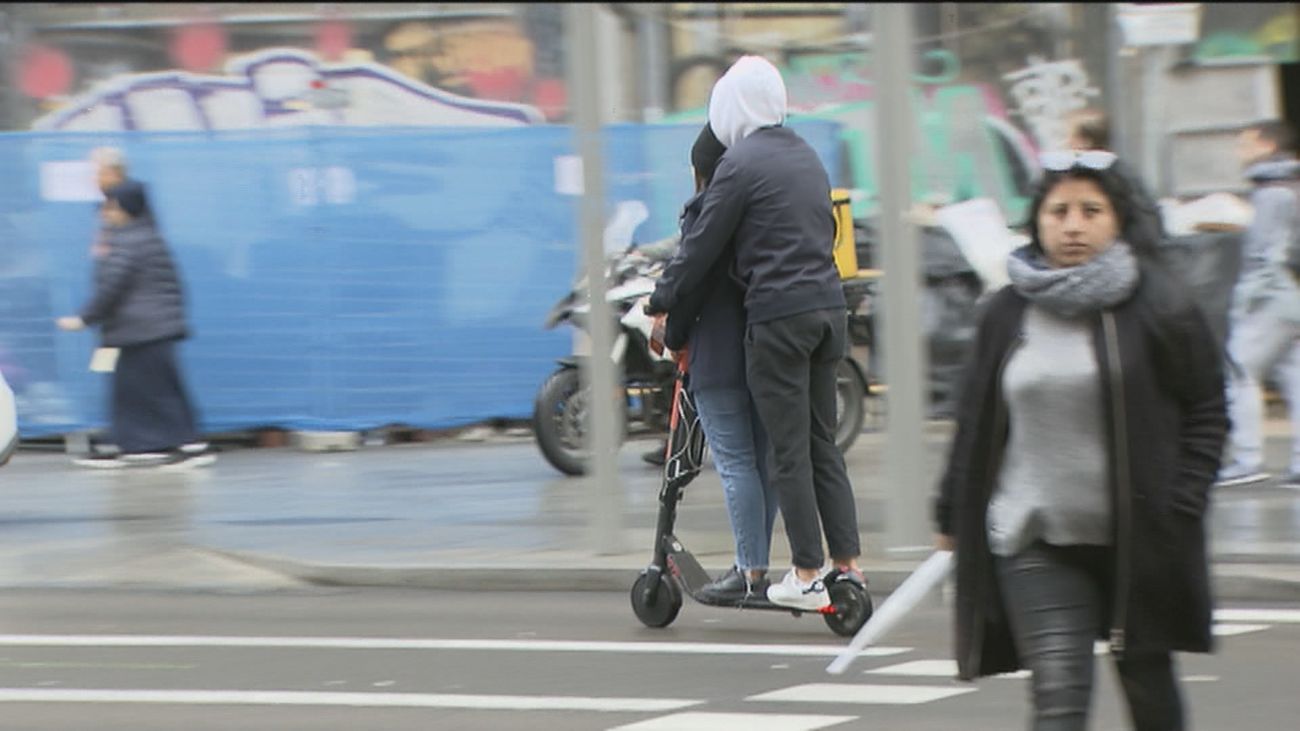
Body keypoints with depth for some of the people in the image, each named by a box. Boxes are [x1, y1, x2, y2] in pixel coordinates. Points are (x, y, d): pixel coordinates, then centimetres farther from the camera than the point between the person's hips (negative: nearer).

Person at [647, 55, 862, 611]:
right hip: (828, 308, 7)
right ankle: (847, 562, 11)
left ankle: (807, 576, -2)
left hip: (778, 316, -7)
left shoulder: (741, 163, -9)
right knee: (822, 443, 13)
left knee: (789, 451, -3)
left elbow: (701, 246, -6)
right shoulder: (806, 157, 15)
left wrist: (661, 304, 6)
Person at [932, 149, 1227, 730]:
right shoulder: (1007, 314, 5)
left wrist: (1180, 511, -9)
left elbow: (1206, 414, 0)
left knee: (1148, 682, 12)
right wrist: (952, 518, 13)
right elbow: (975, 422, 13)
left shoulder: (1158, 306, -3)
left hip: (1137, 540, -1)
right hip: (1035, 541, 1)